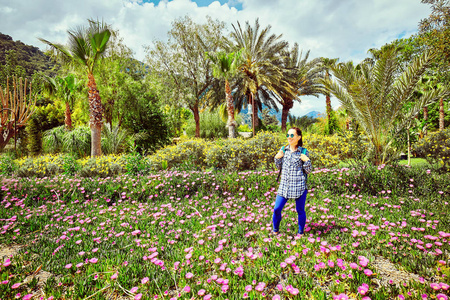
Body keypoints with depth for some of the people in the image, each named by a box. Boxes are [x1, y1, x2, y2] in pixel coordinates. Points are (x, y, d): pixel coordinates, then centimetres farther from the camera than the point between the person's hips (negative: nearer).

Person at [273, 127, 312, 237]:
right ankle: (275, 231, 27)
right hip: (284, 185, 3)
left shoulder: (304, 152, -2)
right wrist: (277, 158, -2)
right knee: (277, 209, 4)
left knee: (300, 210, 9)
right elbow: (279, 167, 16)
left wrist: (307, 161, -14)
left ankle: (300, 233, 32)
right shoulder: (283, 149, 7)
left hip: (299, 186, -3)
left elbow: (308, 171, 3)